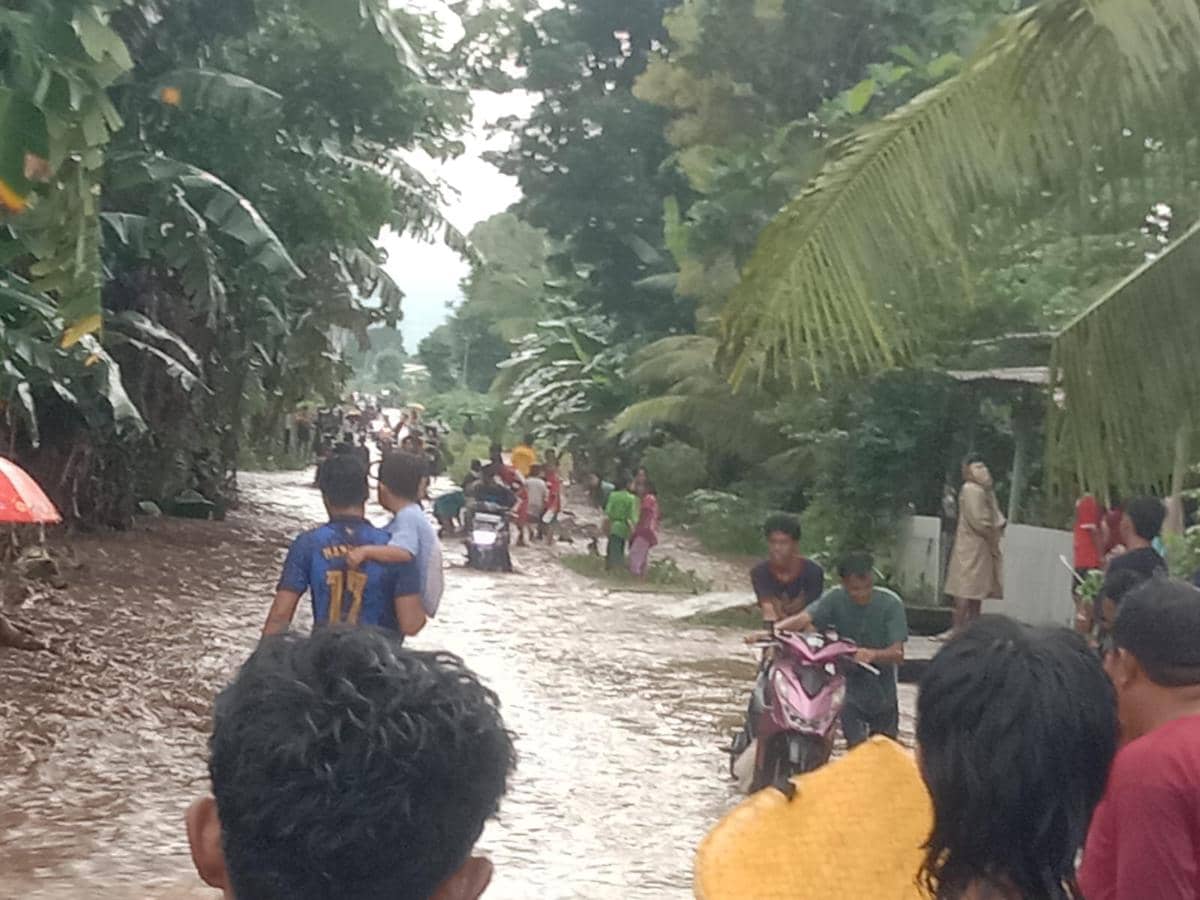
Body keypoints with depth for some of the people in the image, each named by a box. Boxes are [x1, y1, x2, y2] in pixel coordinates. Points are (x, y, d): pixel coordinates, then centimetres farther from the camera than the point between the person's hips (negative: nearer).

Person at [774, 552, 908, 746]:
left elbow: (898, 653, -24)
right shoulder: (835, 599, -13)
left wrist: (872, 654, -46)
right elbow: (804, 619, -28)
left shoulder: (891, 604, -17)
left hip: (883, 693, 0)